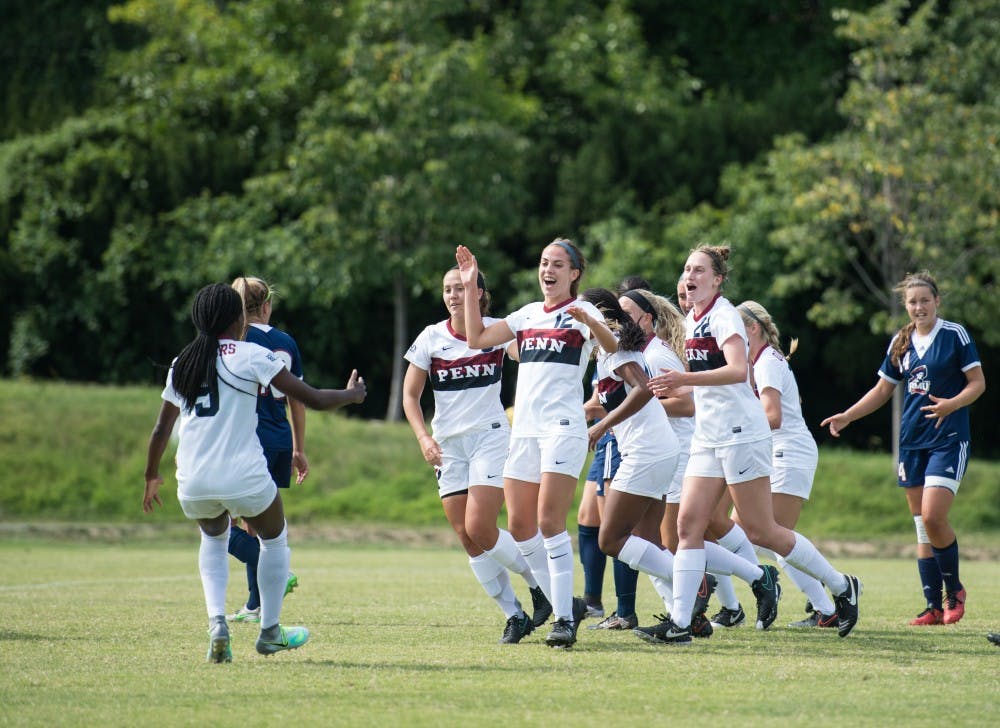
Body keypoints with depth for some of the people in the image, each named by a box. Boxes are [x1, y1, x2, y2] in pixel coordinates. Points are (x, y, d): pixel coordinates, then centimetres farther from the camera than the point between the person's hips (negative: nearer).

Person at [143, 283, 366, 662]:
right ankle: (269, 632, 29)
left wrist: (151, 477, 32)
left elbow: (161, 430, 16)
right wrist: (352, 394, 17)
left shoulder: (182, 364, 10)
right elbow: (313, 399, -3)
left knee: (214, 538, 32)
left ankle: (217, 624, 10)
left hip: (193, 484, 4)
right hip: (244, 479, -4)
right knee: (275, 538, 24)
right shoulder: (252, 356, -4)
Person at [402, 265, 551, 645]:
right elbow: (410, 395, 8)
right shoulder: (431, 338, 4)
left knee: (480, 529, -16)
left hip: (491, 438, -3)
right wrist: (424, 438, -5)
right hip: (448, 445, 3)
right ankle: (514, 615, 9)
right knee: (467, 538, -2)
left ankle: (541, 585, 6)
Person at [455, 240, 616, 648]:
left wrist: (587, 319, -37)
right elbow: (477, 338, 13)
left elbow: (611, 346, -17)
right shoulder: (527, 314, 17)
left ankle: (565, 619, -12)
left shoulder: (583, 311, 0)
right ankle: (565, 605, 16)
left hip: (563, 427, -7)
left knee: (549, 522, -16)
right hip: (524, 427, 7)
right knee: (519, 525, 4)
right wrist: (470, 286, 8)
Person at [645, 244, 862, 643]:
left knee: (761, 531, -4)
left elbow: (738, 370, -29)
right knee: (688, 525, -4)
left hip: (741, 433, -9)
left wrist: (682, 379, -35)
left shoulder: (723, 315, -12)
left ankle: (842, 587, 10)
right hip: (708, 437, 9)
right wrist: (673, 388, 15)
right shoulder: (692, 320, 15)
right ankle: (679, 623, -5)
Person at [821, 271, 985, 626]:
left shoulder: (955, 334, -5)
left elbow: (978, 383, -5)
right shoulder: (901, 343, 11)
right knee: (922, 526, 3)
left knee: (932, 517, -18)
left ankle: (954, 591, 3)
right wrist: (846, 417, 11)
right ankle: (934, 607, 6)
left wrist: (951, 404, -23)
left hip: (948, 439, -6)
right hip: (912, 440, 6)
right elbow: (882, 390, 20)